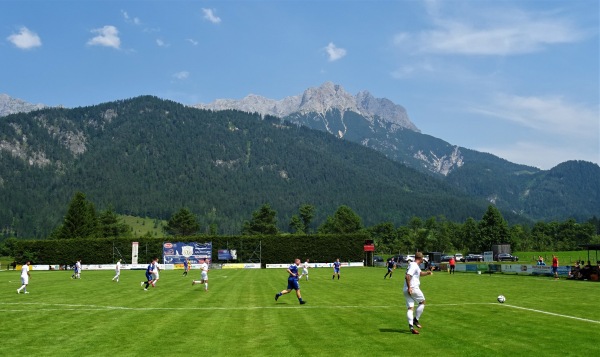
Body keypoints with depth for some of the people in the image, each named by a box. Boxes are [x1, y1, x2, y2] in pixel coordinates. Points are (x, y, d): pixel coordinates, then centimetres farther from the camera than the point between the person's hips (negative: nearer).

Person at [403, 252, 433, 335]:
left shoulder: (414, 265, 19)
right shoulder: (414, 266, -12)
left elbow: (420, 273, 35)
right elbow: (407, 276, -24)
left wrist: (427, 273, 17)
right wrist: (409, 287, -25)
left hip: (406, 290, 9)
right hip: (413, 289, -9)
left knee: (410, 308, 2)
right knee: (422, 302, 11)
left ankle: (411, 326, -7)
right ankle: (415, 320, 8)